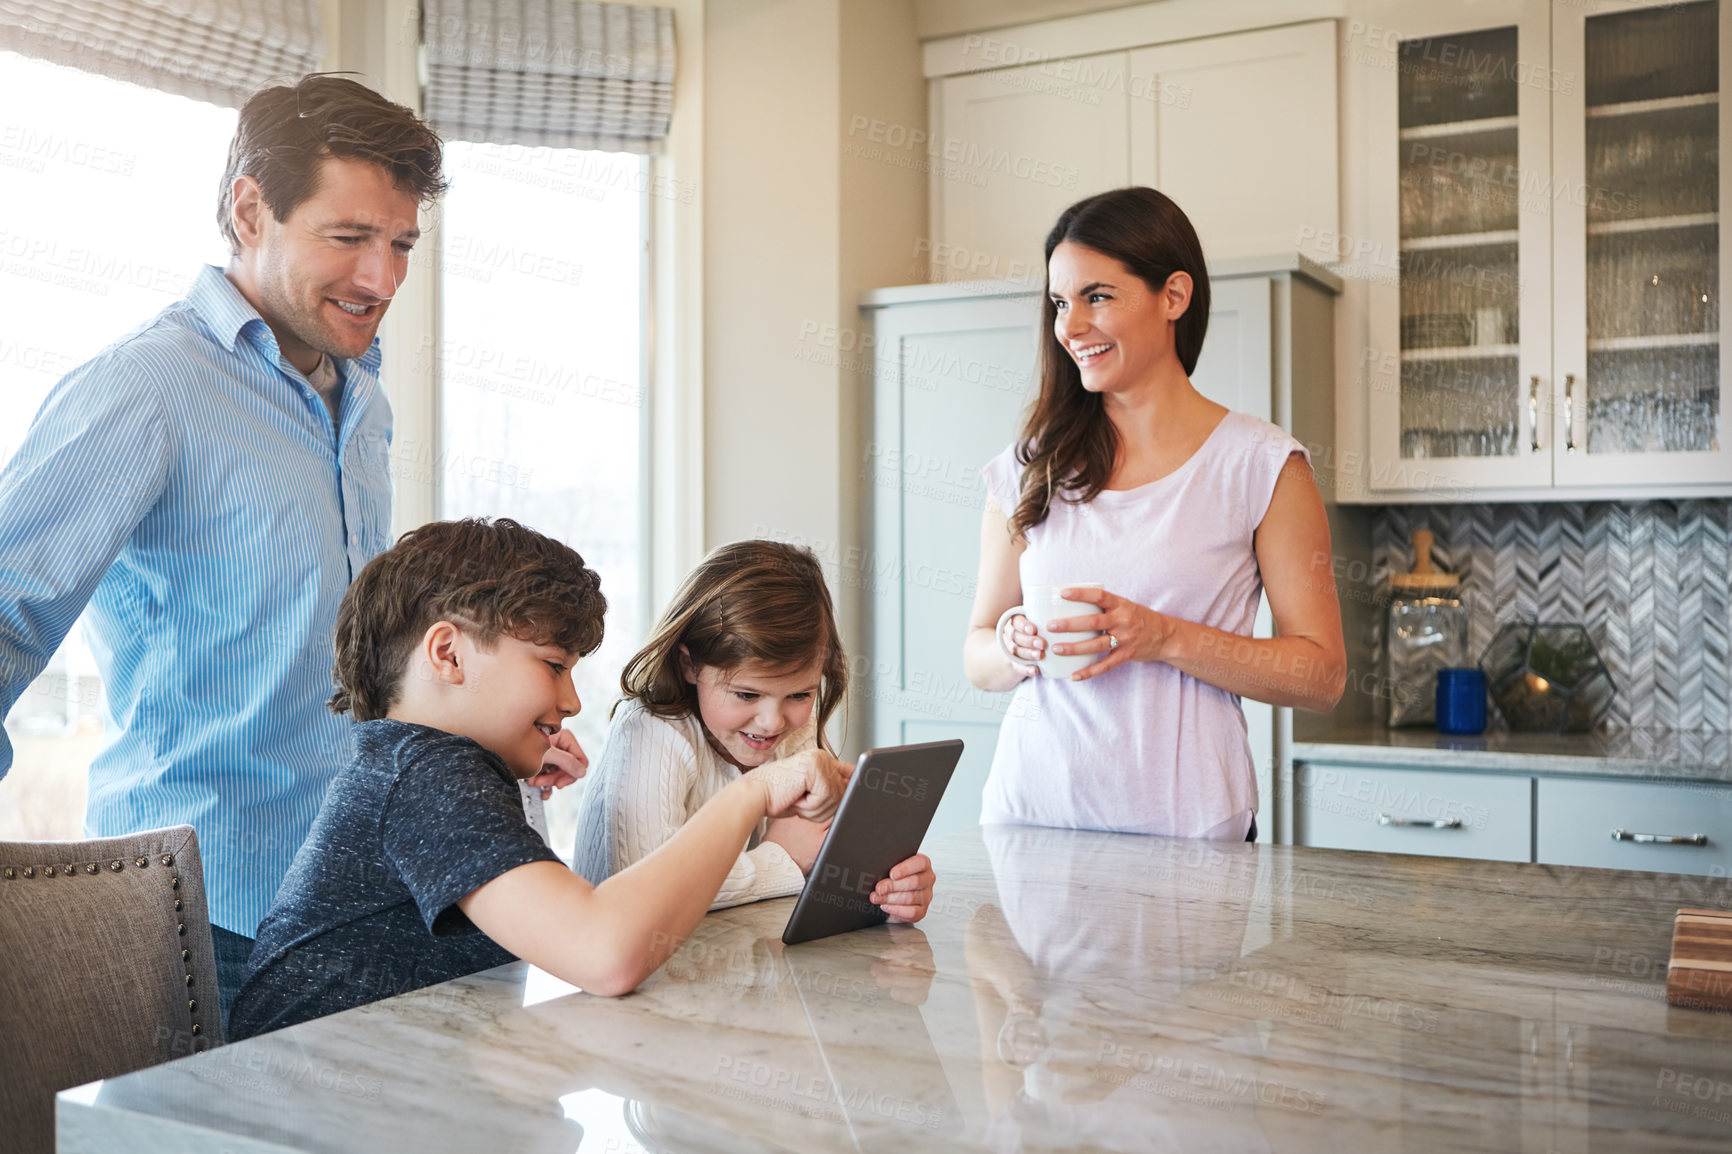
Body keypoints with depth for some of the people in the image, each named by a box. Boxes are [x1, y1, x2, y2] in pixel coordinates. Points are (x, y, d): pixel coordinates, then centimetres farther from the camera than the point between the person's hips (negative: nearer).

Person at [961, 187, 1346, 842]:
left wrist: (1166, 638, -17)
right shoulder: (1028, 469, 6)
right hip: (1030, 811, 3)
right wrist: (1016, 648, -11)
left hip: (1183, 825, -2)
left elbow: (1322, 676, -5)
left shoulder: (1264, 466, -3)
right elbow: (977, 657, 11)